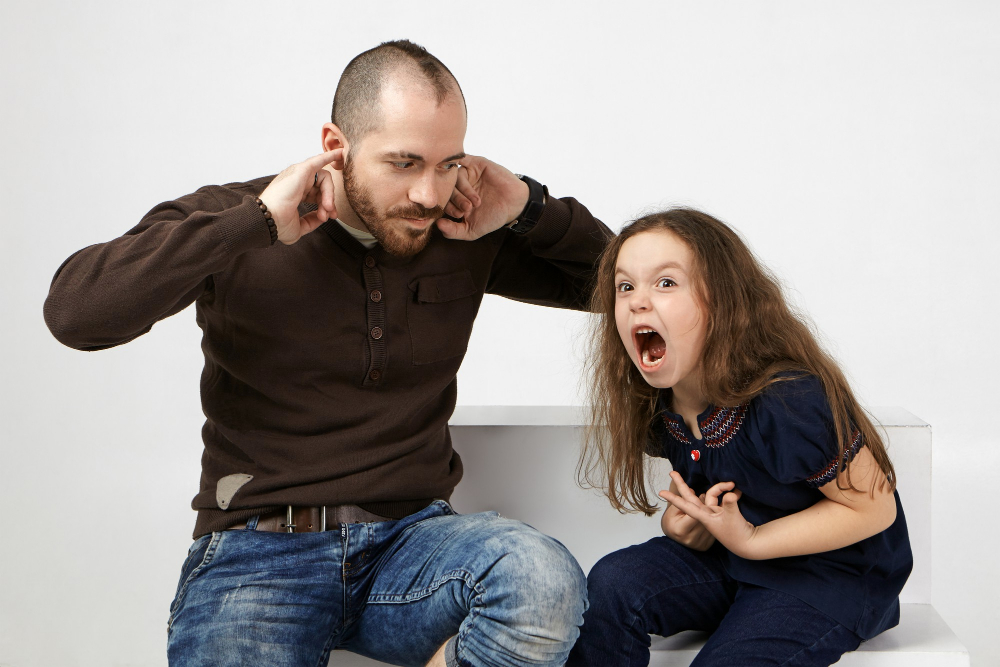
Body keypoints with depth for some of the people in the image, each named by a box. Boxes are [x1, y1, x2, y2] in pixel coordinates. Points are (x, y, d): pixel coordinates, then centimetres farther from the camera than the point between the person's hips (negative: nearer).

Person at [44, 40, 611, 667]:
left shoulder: (465, 233, 6)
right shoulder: (231, 220, -2)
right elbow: (73, 311, -17)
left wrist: (528, 207, -2)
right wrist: (256, 223, -19)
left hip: (410, 535, 2)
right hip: (258, 548, -2)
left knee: (547, 583, -30)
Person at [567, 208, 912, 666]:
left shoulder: (790, 403, -29)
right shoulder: (657, 405, -5)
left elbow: (874, 506, -19)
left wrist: (749, 540, -23)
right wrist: (682, 522, -9)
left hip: (834, 574, -6)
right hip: (732, 551, 6)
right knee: (611, 584, -16)